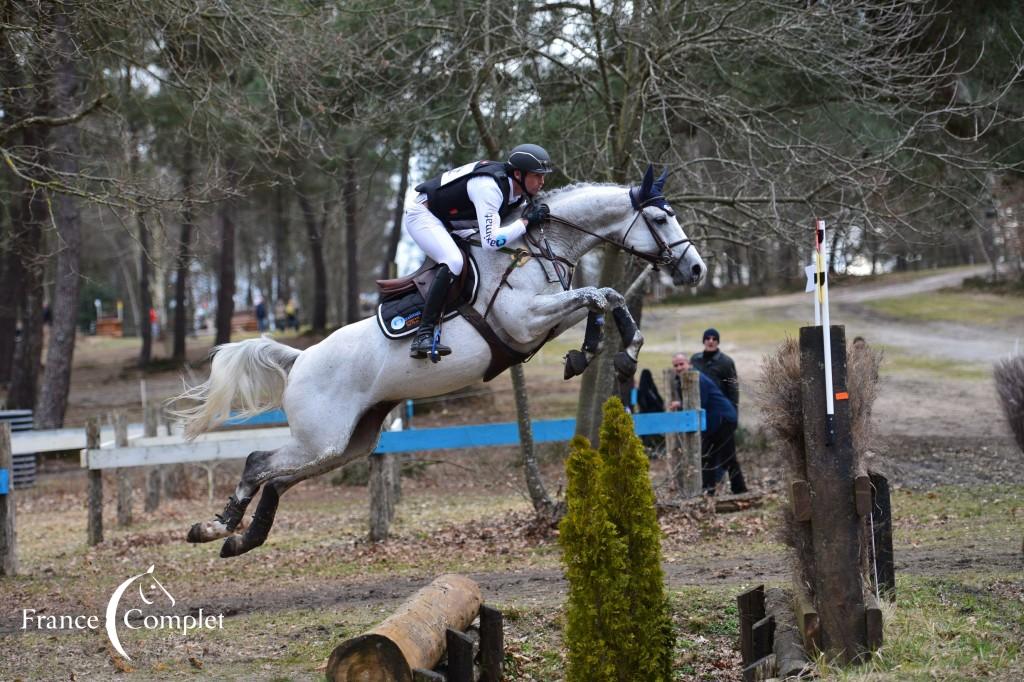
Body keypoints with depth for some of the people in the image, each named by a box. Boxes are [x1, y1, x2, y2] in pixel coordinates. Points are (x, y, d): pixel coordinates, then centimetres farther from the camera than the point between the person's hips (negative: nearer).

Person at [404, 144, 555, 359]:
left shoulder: (518, 191, -6)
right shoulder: (489, 187, -34)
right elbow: (490, 241, -41)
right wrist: (526, 221, -32)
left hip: (449, 223, 10)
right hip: (422, 213, -10)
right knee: (454, 262, -30)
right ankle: (423, 336, -33)